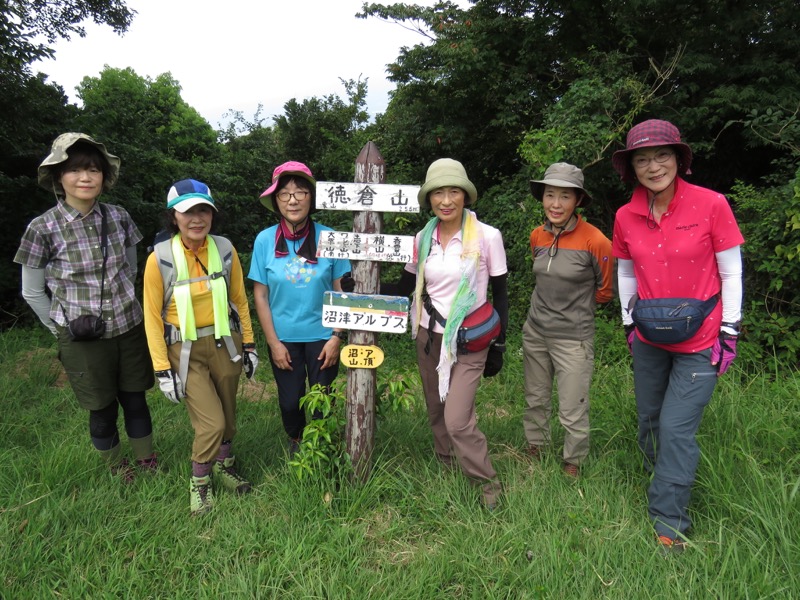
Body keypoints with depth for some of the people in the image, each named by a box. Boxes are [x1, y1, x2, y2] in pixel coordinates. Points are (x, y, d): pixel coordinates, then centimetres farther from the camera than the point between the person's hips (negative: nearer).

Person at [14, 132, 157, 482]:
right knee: (103, 409, 12)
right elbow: (32, 293, 0)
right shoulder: (43, 229, -12)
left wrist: (125, 306, 12)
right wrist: (63, 329, 2)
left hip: (129, 329, 3)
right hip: (83, 339, -2)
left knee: (135, 399, 15)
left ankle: (146, 460, 35)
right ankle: (118, 468, 35)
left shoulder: (119, 218, -3)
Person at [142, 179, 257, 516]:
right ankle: (199, 481, 20)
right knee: (211, 423, -7)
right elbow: (153, 317, -7)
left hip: (225, 343, 3)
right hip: (185, 350, -3)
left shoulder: (225, 250, -3)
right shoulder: (160, 258, -12)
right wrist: (162, 369, -9)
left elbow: (240, 300, 8)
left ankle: (224, 466, 42)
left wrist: (249, 344, 9)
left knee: (228, 413, 15)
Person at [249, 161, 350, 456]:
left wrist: (337, 337, -7)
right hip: (284, 338, 1)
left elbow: (341, 291, -4)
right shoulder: (265, 240, -7)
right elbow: (260, 295, -3)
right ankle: (295, 442, 42)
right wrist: (274, 343, -5)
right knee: (290, 402, 11)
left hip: (322, 336, 0)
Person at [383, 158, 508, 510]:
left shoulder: (487, 237, -10)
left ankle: (487, 484, 11)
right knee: (436, 414, 14)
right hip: (429, 337, 5)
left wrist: (498, 346, -3)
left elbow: (501, 295, -3)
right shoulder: (422, 239, 1)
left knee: (457, 420, -11)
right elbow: (404, 289, 11)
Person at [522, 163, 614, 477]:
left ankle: (572, 466, 26)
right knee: (535, 400, 19)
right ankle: (534, 451, 40)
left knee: (572, 413, 3)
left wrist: (575, 304, 8)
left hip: (573, 337, -5)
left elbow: (604, 291, -1)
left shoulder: (595, 241, -17)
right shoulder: (537, 236, 0)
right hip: (535, 331, 5)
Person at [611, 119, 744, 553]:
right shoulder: (626, 217, -2)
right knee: (649, 421, 16)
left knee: (676, 429, -5)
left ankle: (669, 524, 12)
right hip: (649, 341, 4)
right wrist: (629, 324, 11)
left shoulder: (711, 205, -13)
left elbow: (731, 274, -7)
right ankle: (661, 480, 43)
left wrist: (729, 334, -7)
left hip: (699, 343, -4)